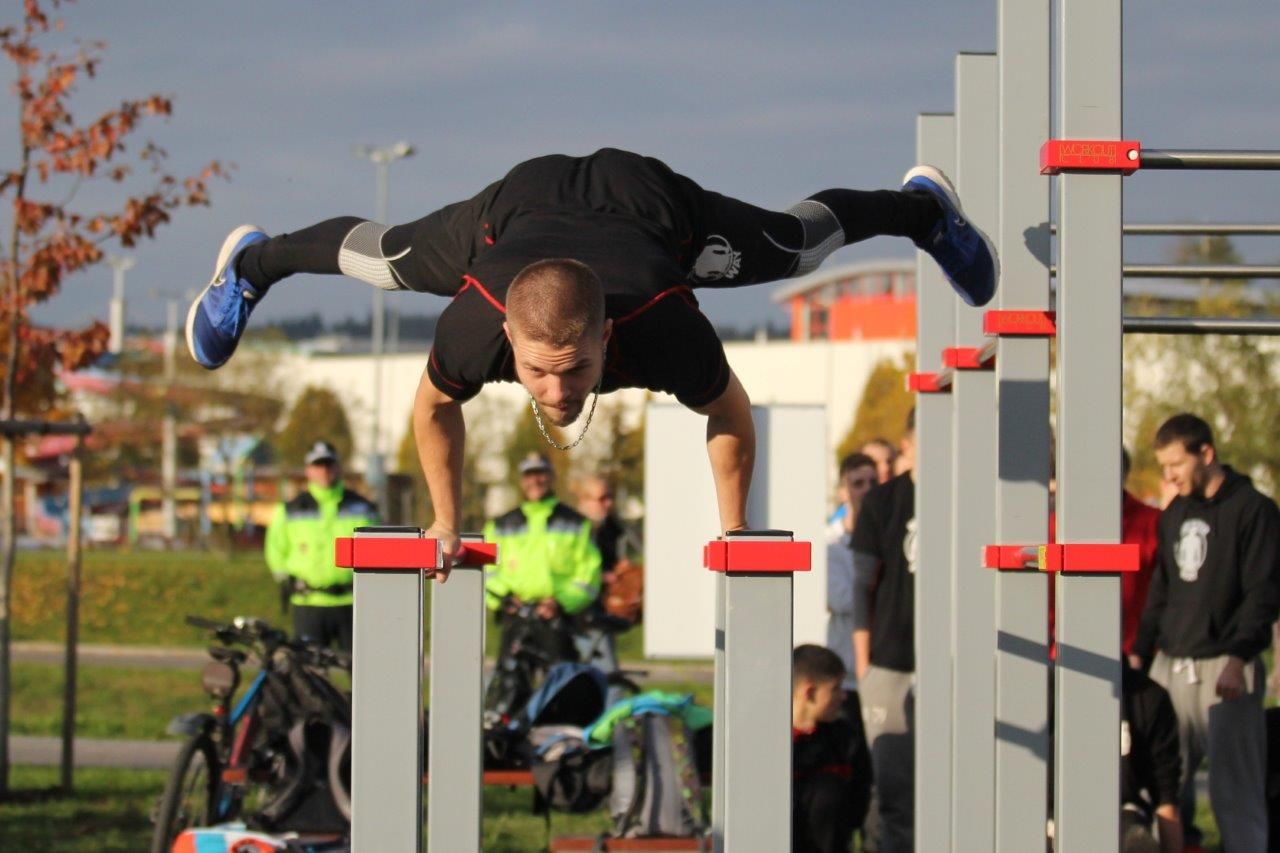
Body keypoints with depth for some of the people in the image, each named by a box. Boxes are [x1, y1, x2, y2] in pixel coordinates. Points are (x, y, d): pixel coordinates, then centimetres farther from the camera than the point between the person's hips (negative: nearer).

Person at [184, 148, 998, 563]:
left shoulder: (668, 331, -47)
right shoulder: (475, 327, -43)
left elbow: (732, 414, -24)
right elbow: (431, 409, -19)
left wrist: (734, 530, -15)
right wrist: (447, 523, -11)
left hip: (645, 198, 0)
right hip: (518, 199, 0)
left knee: (796, 244, 24)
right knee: (384, 258, 24)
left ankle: (925, 207, 56)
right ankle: (253, 261, 56)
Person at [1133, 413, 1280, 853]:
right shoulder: (1174, 515, 16)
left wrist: (1238, 656, -20)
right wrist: (1140, 651, 13)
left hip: (1224, 667, -6)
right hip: (1171, 667, 6)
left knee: (1234, 789, -8)